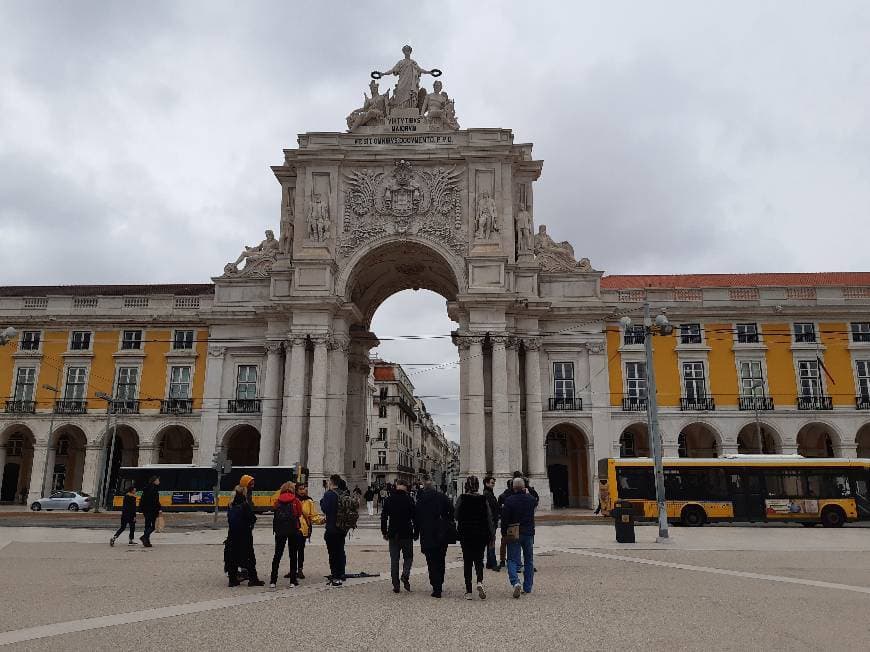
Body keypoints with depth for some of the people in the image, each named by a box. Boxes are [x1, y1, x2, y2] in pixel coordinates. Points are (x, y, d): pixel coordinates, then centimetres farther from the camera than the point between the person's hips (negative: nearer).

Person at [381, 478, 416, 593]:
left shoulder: (389, 500, 1)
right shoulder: (409, 500, -6)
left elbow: (383, 517, 4)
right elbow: (415, 518, -5)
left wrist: (384, 532, 12)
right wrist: (416, 534, 4)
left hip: (393, 535, 2)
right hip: (407, 534, -2)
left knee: (394, 560, 8)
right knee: (408, 557, 12)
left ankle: (396, 585, 6)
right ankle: (405, 575, -13)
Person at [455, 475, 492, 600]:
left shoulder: (461, 499, -6)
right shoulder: (483, 499, -2)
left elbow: (456, 516, -6)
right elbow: (489, 518, -2)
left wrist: (458, 530, 8)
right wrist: (491, 535, 4)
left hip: (465, 535, -1)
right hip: (481, 534, 1)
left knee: (467, 562, 8)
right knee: (479, 559, 12)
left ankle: (468, 591, 6)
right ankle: (480, 582, -14)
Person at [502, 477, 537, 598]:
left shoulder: (509, 500, -12)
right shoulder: (531, 499, -3)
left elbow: (504, 519, -10)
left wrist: (504, 534, 0)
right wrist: (527, 493, 25)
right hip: (528, 533, 3)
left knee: (512, 560, 1)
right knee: (529, 561, 15)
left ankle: (516, 582, -21)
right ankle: (527, 587, 19)